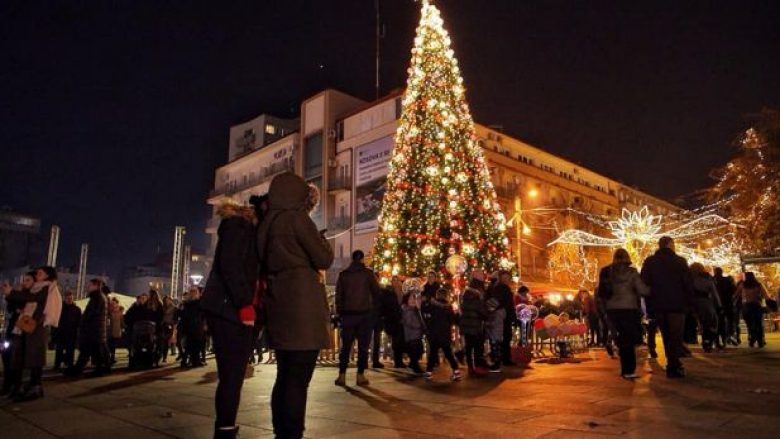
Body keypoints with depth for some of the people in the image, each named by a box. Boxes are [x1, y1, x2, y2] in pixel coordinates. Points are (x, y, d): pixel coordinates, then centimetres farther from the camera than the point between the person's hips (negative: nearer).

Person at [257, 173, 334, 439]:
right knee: (298, 379, -5)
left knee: (285, 376, 14)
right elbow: (324, 260, -8)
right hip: (301, 304, -8)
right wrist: (322, 239, 11)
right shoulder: (297, 218, -7)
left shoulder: (267, 223, 15)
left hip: (278, 304, 8)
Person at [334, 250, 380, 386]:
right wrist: (373, 305, 18)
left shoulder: (343, 274, 5)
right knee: (363, 346, 3)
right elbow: (376, 292, 0)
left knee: (345, 346, 7)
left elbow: (338, 295, 5)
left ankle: (342, 376, 3)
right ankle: (360, 375, 2)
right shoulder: (368, 273, -1)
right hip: (365, 314, -2)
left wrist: (339, 313, 11)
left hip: (348, 314, 2)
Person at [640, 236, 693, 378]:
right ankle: (675, 367, -2)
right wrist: (689, 302, 3)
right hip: (676, 304, -3)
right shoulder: (679, 261, -4)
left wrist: (649, 303, 7)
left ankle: (673, 365, 19)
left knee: (666, 336, 14)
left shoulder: (649, 262, 5)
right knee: (676, 336, 2)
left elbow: (644, 283, 2)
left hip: (658, 305, 3)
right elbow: (688, 284, -6)